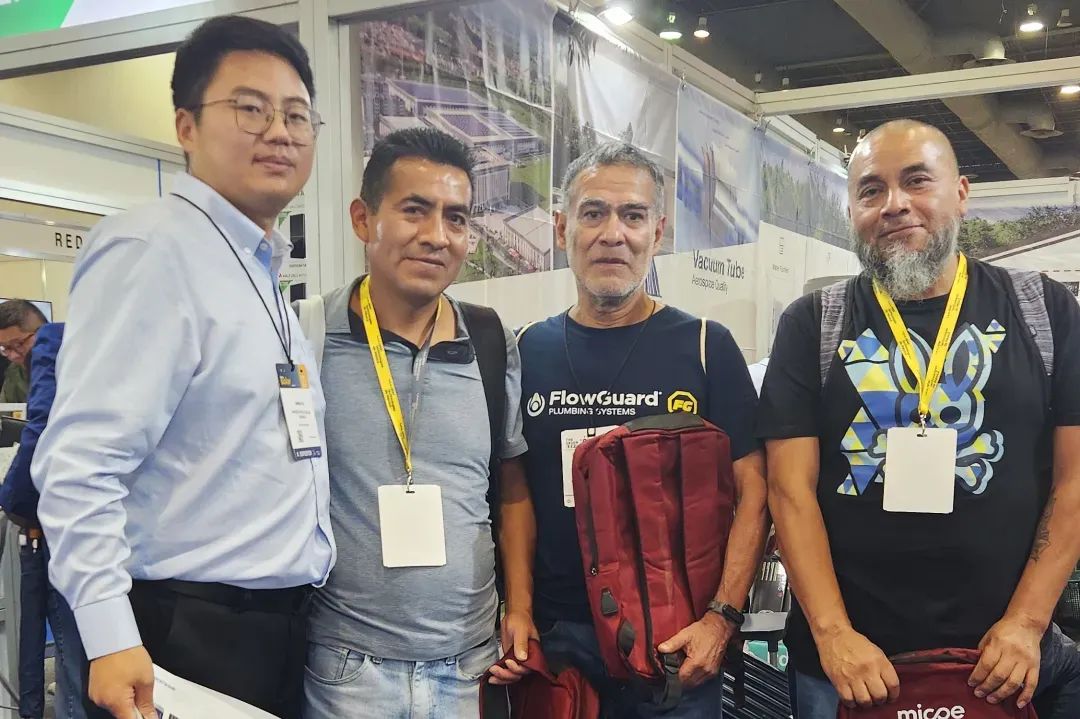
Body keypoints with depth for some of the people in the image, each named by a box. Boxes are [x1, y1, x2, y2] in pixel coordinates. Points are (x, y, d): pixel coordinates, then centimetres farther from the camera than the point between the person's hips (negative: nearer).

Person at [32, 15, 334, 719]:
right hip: (186, 635, -8)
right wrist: (110, 636, -26)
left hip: (281, 629, 9)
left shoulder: (266, 274, 14)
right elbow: (80, 462, -21)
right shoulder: (152, 249, -14)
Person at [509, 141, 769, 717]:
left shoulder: (705, 347, -3)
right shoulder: (528, 350, 3)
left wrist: (723, 616, -13)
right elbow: (513, 492, 6)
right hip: (554, 634, 2)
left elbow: (752, 491, -4)